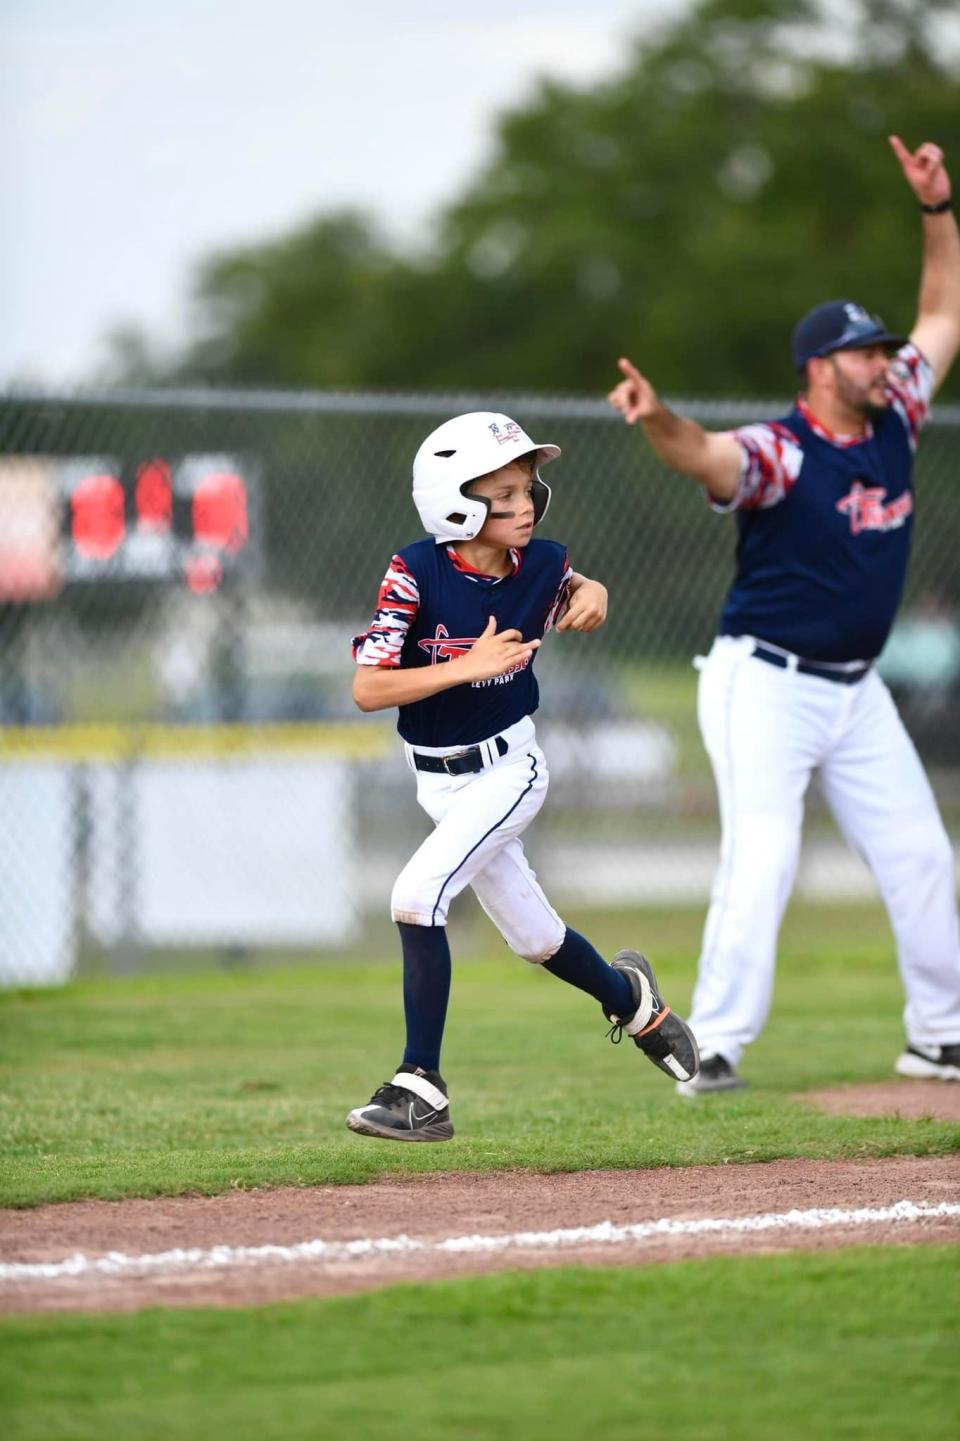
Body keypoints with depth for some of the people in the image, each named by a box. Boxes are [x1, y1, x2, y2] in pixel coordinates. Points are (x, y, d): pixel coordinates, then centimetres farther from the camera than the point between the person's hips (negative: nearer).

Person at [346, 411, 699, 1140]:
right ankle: (630, 994, 47)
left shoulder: (540, 565, -10)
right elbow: (368, 690, -22)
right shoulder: (416, 574, -18)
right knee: (534, 936, 14)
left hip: (507, 770, -2)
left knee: (418, 892, -23)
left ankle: (422, 1088, -18)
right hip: (440, 780, 2)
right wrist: (467, 666, -31)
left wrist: (593, 596, -9)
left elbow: (575, 595, 15)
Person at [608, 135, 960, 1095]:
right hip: (765, 683, -7)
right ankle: (714, 1046, -16)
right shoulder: (779, 453, -18)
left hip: (855, 689, 7)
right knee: (762, 859, -18)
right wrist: (657, 420, -62)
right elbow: (707, 456, -40)